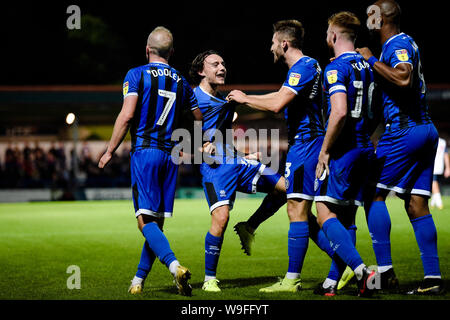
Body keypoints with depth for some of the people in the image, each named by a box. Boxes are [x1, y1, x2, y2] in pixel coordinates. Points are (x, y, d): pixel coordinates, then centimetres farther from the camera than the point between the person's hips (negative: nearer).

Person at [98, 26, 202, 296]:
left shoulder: (136, 75, -1)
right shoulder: (181, 82, 13)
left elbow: (127, 115, -11)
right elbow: (201, 119, 18)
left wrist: (110, 151, -5)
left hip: (145, 152, -4)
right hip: (170, 155, 5)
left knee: (146, 220, -9)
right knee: (157, 221, 10)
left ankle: (175, 266, -30)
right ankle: (139, 280, 18)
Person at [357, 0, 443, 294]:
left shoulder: (398, 45, -9)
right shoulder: (406, 43, 20)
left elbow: (403, 79, -29)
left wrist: (372, 61, -18)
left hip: (404, 130, -9)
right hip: (425, 129, 9)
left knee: (375, 193, -4)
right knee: (417, 204, 7)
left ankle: (385, 271, -7)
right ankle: (433, 278, 3)